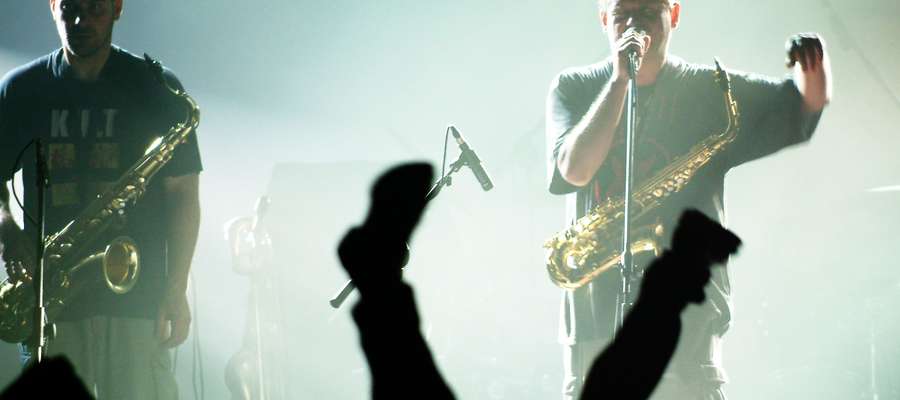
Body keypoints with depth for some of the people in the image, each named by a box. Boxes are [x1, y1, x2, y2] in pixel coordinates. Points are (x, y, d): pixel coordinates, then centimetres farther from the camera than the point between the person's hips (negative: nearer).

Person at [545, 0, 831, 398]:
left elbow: (805, 102, -3)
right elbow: (575, 169, -10)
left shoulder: (708, 90, 6)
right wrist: (620, 79, -14)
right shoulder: (573, 88, 7)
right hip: (593, 317, 1)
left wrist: (813, 64, -27)